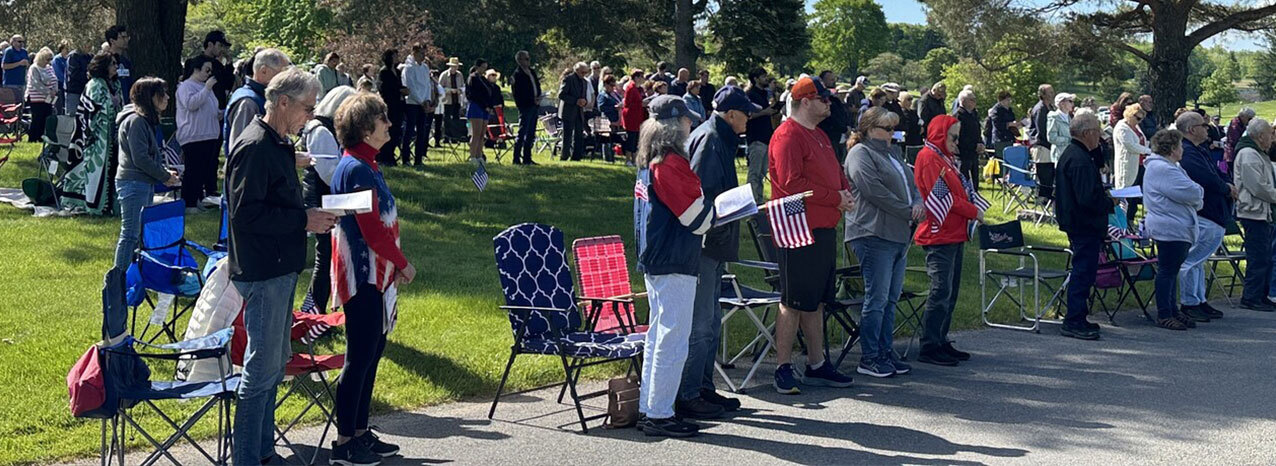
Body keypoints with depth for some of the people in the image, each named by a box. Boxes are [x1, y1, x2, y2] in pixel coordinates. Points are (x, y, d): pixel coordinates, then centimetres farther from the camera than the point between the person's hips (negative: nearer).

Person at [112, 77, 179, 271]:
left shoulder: (148, 120, 15)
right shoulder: (136, 121, -17)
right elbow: (140, 158, -21)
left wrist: (165, 172, 5)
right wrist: (165, 176, -12)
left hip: (145, 184, 10)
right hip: (133, 183, -10)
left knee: (141, 233, 14)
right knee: (131, 234, -7)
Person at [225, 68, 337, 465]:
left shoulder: (278, 144, 14)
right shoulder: (254, 146, -18)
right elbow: (245, 213, -24)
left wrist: (310, 217, 10)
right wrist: (303, 220, -19)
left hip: (280, 269, 11)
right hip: (262, 272, -11)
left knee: (274, 363, 17)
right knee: (262, 368, -5)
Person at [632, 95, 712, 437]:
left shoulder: (648, 162, 12)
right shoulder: (672, 163, -17)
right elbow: (697, 217, -14)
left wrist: (705, 209, 13)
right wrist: (715, 212, 6)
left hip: (654, 260, 10)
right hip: (675, 262, -10)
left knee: (658, 335, 16)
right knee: (673, 339, -5)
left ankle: (648, 409, 22)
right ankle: (660, 415, -1)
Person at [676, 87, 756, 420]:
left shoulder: (719, 139, 18)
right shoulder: (709, 140, -14)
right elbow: (701, 194, -21)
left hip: (711, 246, 11)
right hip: (704, 245, -11)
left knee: (711, 323, 16)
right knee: (699, 324, -7)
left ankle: (703, 388, 25)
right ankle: (688, 396, -2)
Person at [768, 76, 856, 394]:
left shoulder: (819, 136, 19)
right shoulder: (788, 136, -13)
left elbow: (835, 174, 25)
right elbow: (792, 184, -22)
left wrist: (846, 192, 2)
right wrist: (835, 197, -17)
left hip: (824, 231, 10)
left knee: (816, 301, 15)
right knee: (793, 302, -4)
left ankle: (817, 366, 24)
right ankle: (784, 370, 3)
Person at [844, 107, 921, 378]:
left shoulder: (892, 152, 22)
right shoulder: (861, 154, -7)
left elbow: (911, 184, 21)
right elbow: (876, 191, -17)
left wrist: (918, 203, -2)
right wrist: (908, 212, -12)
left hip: (898, 236, 9)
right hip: (874, 235, -9)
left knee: (891, 298, 11)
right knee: (877, 299, -9)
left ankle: (886, 353, 17)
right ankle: (869, 359, -3)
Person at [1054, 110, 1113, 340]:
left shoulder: (1071, 153, 11)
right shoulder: (1080, 160, -22)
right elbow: (1089, 198, -27)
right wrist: (1110, 203, -12)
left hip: (1076, 223, 11)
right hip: (1086, 226, -11)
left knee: (1083, 270, 17)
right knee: (1083, 272, -6)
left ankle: (1077, 319, 25)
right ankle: (1074, 322, -2)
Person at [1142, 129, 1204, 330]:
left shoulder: (1168, 167, 19)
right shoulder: (1162, 169, -18)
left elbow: (1190, 192, 20)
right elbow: (1191, 193, -21)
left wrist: (1196, 196, -1)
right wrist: (1199, 193, 1)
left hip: (1179, 228, 11)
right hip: (1170, 228, -11)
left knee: (1171, 270, 15)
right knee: (1167, 270, -6)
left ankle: (1172, 310, 22)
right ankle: (1164, 315, -1)